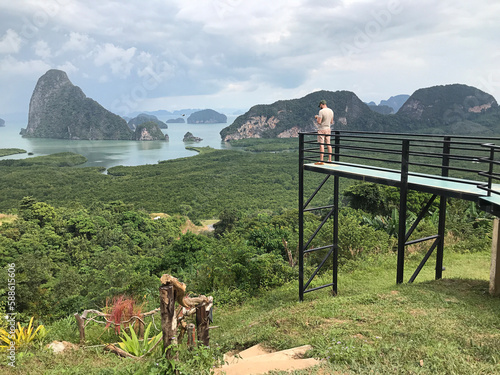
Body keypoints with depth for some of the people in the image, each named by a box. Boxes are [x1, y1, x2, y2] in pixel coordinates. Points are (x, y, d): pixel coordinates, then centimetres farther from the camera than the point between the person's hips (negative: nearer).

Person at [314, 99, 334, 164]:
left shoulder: (321, 111, -16)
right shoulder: (331, 111, 8)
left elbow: (319, 122, -19)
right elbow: (331, 122, 15)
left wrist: (316, 117, -1)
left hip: (322, 130, -7)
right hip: (328, 129, 7)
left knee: (321, 144, -7)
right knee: (328, 144, 10)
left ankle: (321, 160, -8)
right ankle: (329, 159, 13)